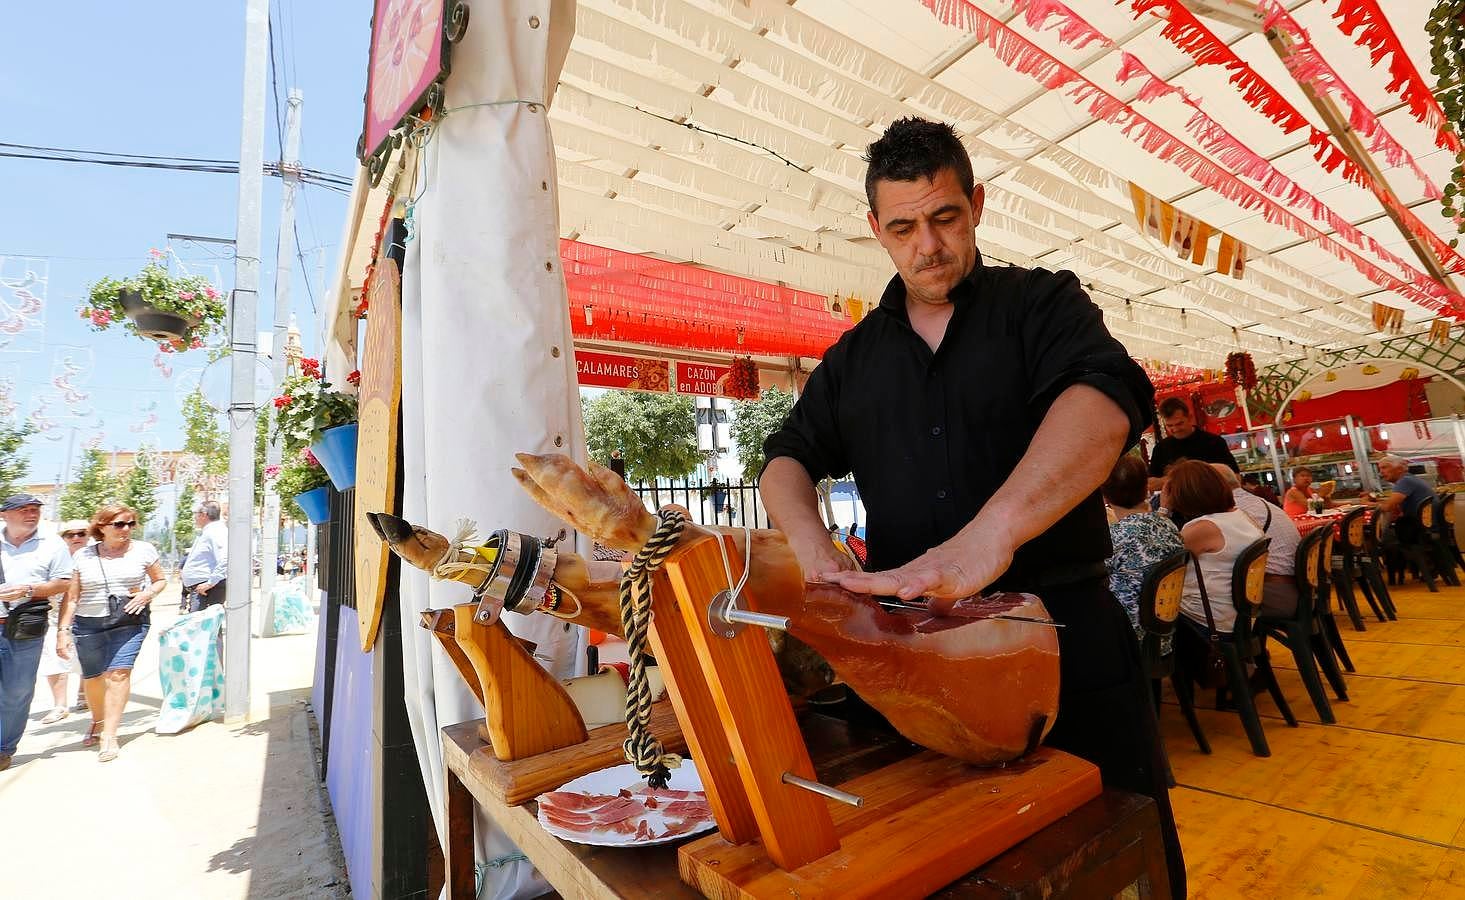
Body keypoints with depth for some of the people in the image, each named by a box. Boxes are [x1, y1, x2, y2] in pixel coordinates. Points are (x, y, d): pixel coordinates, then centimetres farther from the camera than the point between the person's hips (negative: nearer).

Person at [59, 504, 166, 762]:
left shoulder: (143, 550, 2)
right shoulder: (83, 556, 3)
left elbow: (160, 580, 12)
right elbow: (71, 596, 4)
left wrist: (148, 594, -9)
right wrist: (63, 630, -1)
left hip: (130, 622, -2)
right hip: (88, 625, 2)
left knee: (118, 673, -14)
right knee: (92, 678, 14)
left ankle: (109, 735, -8)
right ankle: (98, 722, 41)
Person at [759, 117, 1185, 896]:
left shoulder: (1040, 303, -2)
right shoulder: (854, 355, 10)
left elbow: (1106, 399, -21)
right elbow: (788, 458, 7)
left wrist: (989, 535, -39)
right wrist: (813, 543, -15)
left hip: (1064, 633, -2)